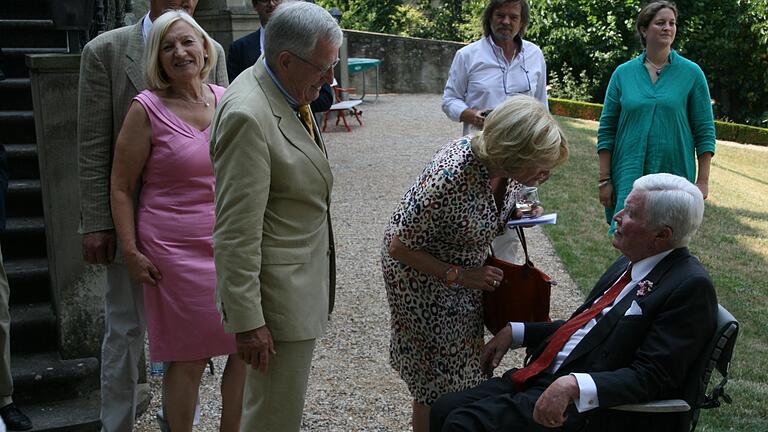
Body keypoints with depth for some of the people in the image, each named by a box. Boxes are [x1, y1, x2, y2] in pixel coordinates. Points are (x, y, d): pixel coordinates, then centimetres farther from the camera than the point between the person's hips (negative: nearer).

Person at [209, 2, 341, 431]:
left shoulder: (289, 92, 5)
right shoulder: (248, 115, -25)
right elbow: (236, 232, -24)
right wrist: (247, 321, -21)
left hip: (304, 279, 9)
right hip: (278, 295, -9)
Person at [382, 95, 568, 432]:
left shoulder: (496, 159, -16)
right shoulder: (450, 179, -39)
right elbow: (399, 248, -26)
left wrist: (514, 213, -9)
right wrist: (458, 276, -22)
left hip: (466, 267, 7)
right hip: (423, 275, -7)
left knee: (461, 361, 21)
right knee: (437, 378, 8)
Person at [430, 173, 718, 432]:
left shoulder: (691, 287, -14)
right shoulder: (626, 266, 13)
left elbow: (650, 377, -19)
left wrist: (573, 386, -32)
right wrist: (515, 332, 13)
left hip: (583, 408, -8)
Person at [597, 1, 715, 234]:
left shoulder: (691, 73, 2)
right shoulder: (623, 73, 4)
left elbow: (705, 130, 2)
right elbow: (607, 129, 5)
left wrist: (703, 180, -3)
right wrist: (604, 180, 1)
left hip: (675, 175, 0)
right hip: (629, 175, 1)